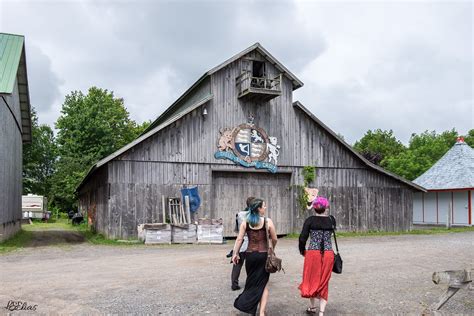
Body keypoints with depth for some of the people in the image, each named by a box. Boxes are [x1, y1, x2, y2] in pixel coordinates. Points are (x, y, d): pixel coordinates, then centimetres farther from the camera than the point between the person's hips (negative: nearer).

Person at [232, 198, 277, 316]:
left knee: (252, 282, 19)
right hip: (263, 255, -2)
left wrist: (235, 253, 4)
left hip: (250, 255, 3)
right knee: (263, 284, 7)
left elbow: (239, 239, -3)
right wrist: (272, 249, 18)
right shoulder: (268, 221, -7)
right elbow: (274, 239, -1)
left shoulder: (245, 222, 0)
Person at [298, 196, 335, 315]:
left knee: (311, 279, 18)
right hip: (328, 254, 2)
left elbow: (302, 238, -8)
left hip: (313, 253, -2)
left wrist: (302, 250, 10)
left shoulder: (310, 220, -6)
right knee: (324, 282, 12)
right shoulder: (331, 220, 1)